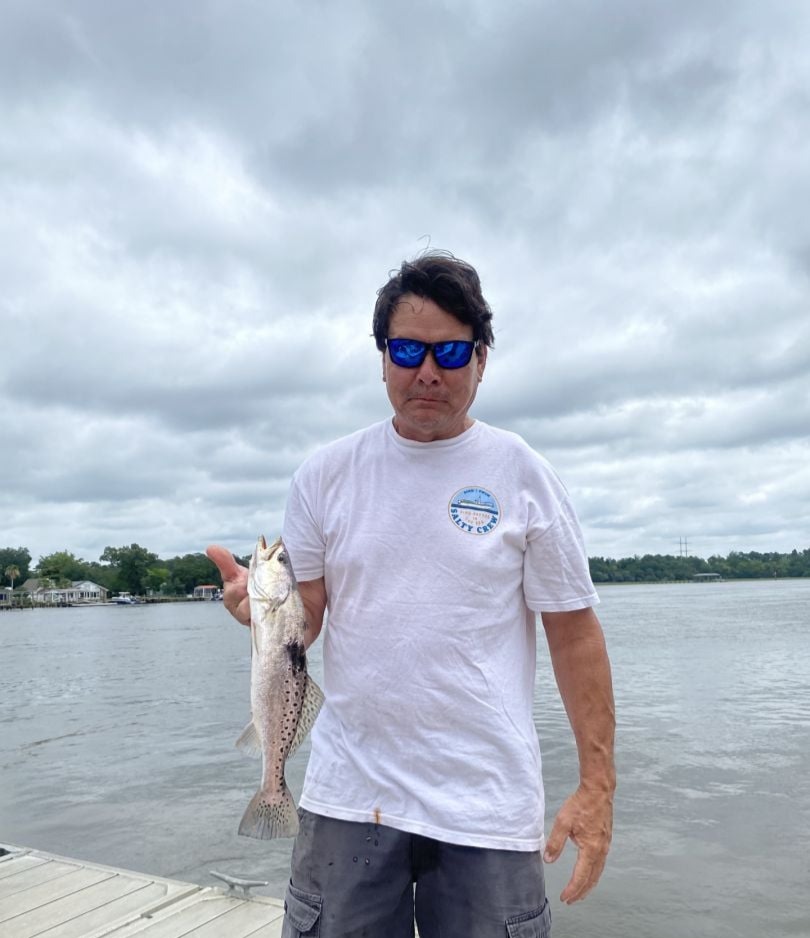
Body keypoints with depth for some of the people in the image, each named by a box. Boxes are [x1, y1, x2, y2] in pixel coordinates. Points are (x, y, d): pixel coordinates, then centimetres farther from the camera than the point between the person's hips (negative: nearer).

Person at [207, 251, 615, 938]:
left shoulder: (523, 475, -3)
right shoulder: (325, 474, 2)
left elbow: (574, 634, -1)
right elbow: (303, 618, 5)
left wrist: (598, 783, -5)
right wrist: (259, 604, -18)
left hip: (487, 804, -1)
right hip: (349, 795, 2)